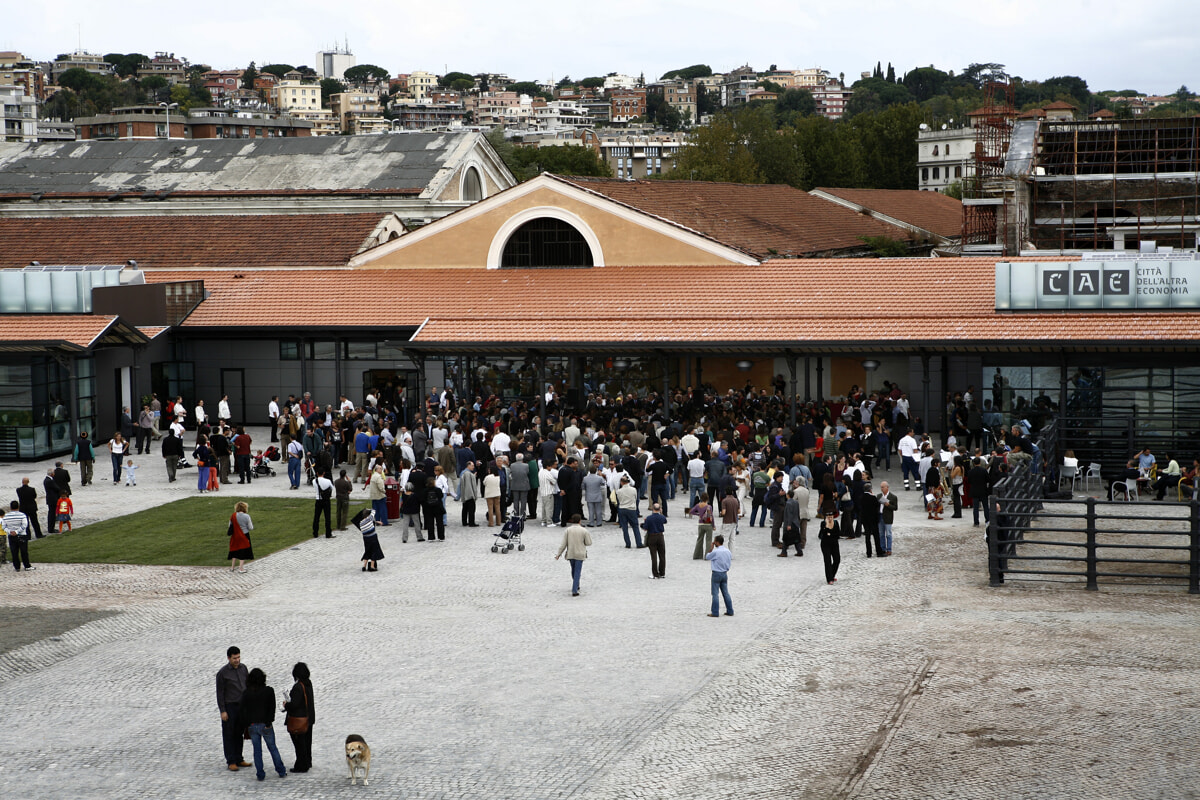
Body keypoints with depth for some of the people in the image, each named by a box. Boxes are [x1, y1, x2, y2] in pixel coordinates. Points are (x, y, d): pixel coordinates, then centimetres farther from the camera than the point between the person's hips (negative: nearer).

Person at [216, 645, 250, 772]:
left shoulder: (243, 668, 5)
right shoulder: (223, 673, -11)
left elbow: (248, 685, 16)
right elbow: (220, 693, -9)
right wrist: (223, 711, -12)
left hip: (242, 706, 5)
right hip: (229, 707, -5)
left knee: (239, 734, 11)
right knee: (229, 735, 1)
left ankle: (239, 759, 18)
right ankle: (231, 761, 6)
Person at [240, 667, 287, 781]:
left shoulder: (245, 693, -2)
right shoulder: (269, 691, -6)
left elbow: (243, 710, -1)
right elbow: (272, 708, -8)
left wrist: (247, 724, 5)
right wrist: (268, 722, -4)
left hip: (252, 726, 1)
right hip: (265, 725, -1)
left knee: (257, 750, 9)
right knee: (273, 748, 12)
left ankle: (260, 775, 9)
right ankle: (281, 772, 18)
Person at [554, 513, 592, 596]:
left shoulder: (567, 530, -5)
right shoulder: (584, 531, -11)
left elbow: (563, 544, -6)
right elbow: (588, 543, -6)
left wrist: (559, 554, 0)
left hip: (570, 554, 3)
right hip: (580, 554, -2)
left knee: (573, 570, 23)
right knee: (577, 572, 1)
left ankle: (576, 586, 38)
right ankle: (574, 590, -6)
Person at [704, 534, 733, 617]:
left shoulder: (715, 552, -18)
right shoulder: (728, 551, 3)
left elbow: (706, 557, -4)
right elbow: (730, 562, 10)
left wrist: (711, 547, -1)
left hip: (716, 574, -6)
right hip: (725, 573, 6)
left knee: (715, 593, 0)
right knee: (725, 592, 13)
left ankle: (715, 612, 0)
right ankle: (730, 611, 15)